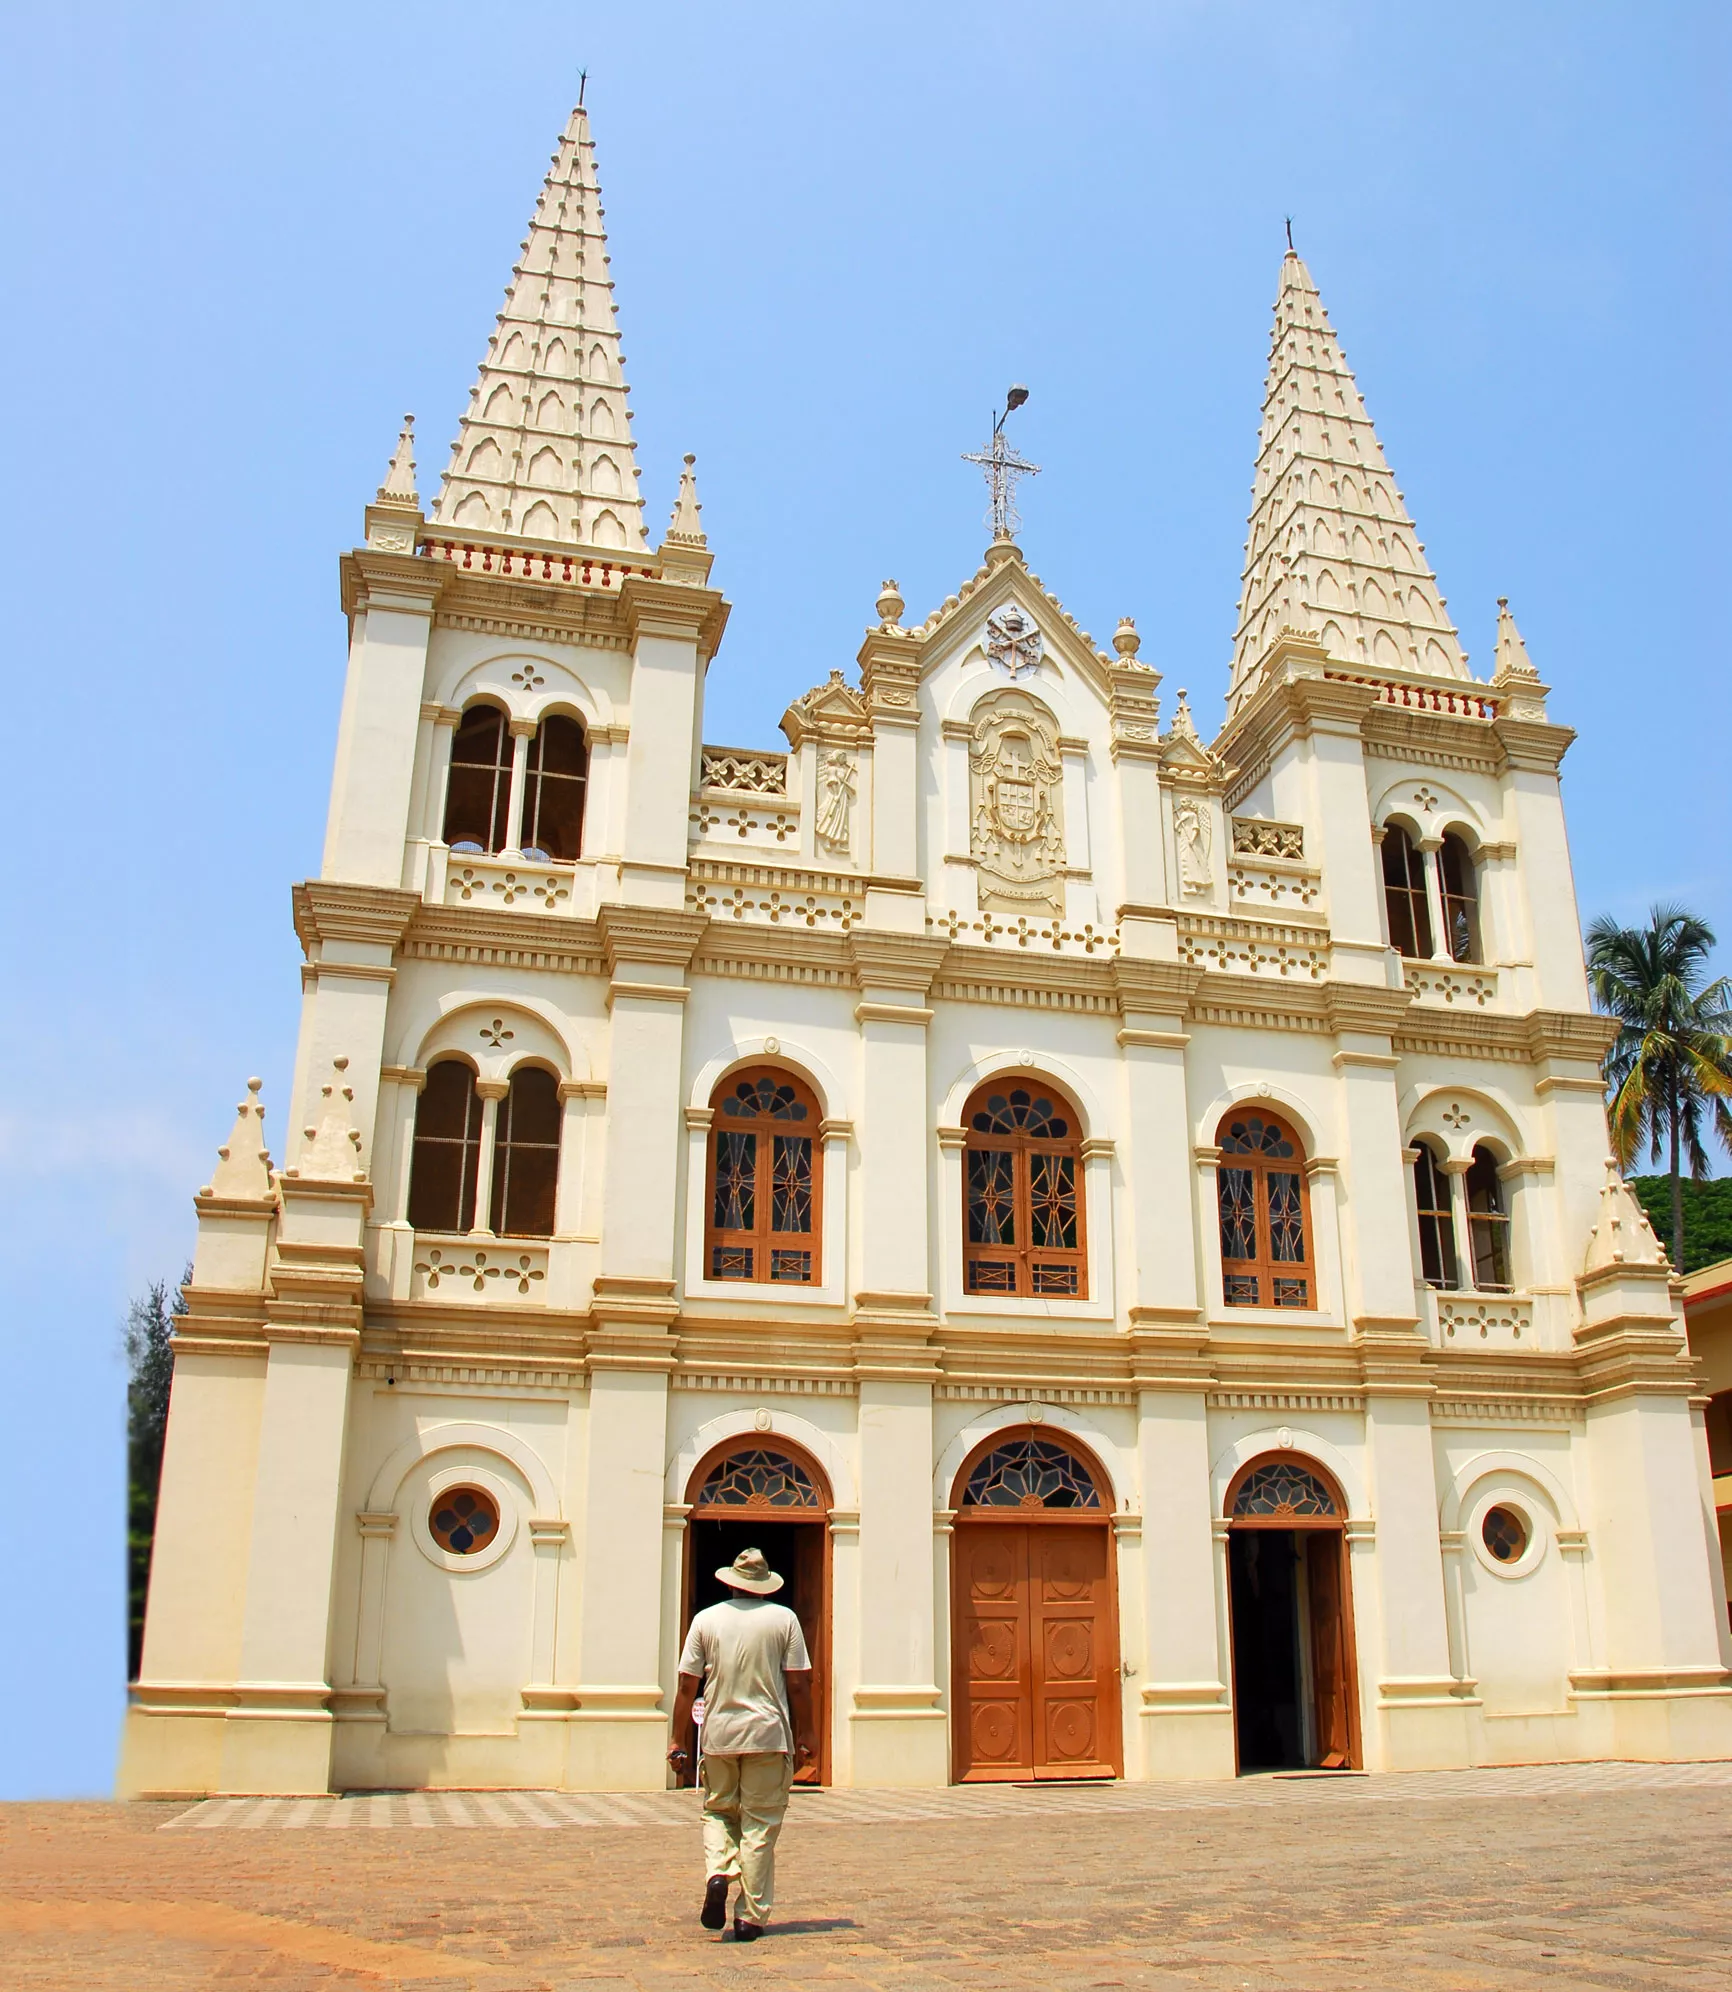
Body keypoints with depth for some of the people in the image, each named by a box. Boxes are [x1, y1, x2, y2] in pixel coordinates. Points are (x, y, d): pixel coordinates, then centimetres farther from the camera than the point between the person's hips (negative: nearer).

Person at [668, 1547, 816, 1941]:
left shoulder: (706, 1620, 3)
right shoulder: (784, 1619, 0)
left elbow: (687, 1686, 2)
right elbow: (798, 1685, -2)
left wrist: (678, 1742, 9)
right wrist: (804, 1738, 8)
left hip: (718, 1735, 1)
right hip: (768, 1735, -1)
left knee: (718, 1812, 19)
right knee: (760, 1827, 6)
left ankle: (718, 1874, -6)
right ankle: (751, 1917, 6)